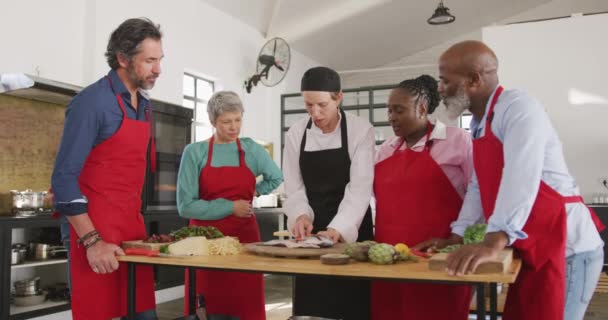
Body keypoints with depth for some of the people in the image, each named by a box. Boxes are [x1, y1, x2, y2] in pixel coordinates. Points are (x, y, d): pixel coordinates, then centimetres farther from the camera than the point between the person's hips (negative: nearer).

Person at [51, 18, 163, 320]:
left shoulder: (144, 104, 10)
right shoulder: (92, 102, -13)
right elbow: (64, 177, -15)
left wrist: (136, 220, 17)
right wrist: (92, 241, -18)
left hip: (134, 225, 7)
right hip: (96, 228, -7)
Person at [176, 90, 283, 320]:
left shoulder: (252, 150, 5)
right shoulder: (194, 152, -2)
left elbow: (277, 179, 23)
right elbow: (186, 205, -8)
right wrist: (230, 207, -10)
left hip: (245, 234, 2)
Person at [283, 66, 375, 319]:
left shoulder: (360, 130, -9)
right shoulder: (295, 134, 0)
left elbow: (360, 187, -16)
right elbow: (294, 187, 2)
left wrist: (337, 229, -28)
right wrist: (301, 215, -18)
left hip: (350, 229, -2)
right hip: (311, 228, 3)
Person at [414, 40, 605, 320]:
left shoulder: (519, 107, -16)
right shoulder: (478, 123, 11)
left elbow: (521, 179, -29)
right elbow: (478, 187, 13)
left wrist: (493, 243, -37)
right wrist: (455, 238, 8)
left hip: (565, 246, -8)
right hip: (531, 249, 8)